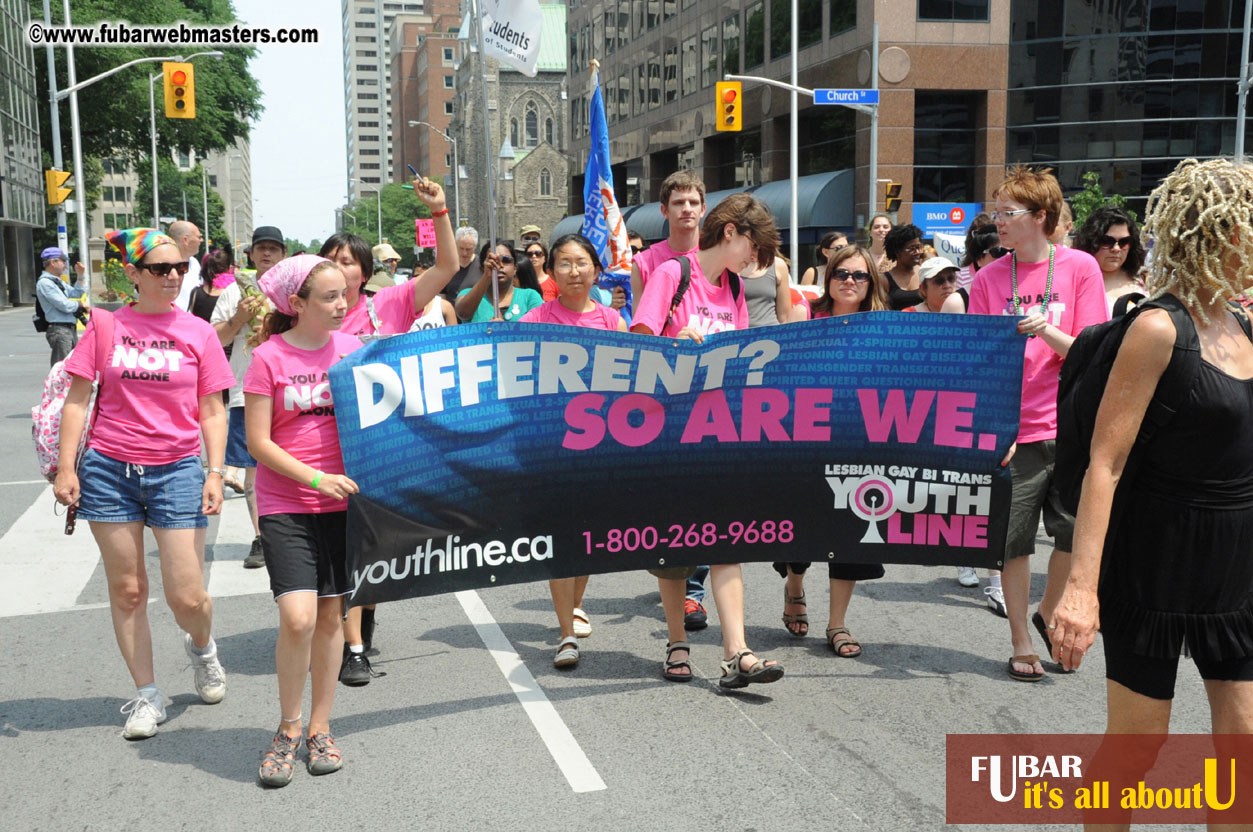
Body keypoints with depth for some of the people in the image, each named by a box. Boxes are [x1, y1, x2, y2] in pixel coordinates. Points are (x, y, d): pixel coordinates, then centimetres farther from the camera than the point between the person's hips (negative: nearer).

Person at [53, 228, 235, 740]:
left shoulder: (198, 332, 3)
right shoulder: (107, 326, 3)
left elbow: (212, 412, 5)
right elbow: (77, 400, 5)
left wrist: (215, 473, -4)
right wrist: (66, 467, -1)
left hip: (176, 470, -1)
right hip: (109, 470, 1)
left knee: (187, 596, -4)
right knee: (126, 590, 8)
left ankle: (202, 646, 31)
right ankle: (147, 696, 22)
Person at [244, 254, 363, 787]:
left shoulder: (351, 348, 5)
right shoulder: (268, 358, -6)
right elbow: (257, 442, -8)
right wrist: (315, 479, -15)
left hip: (342, 501, 4)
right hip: (285, 506, -3)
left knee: (331, 613, 8)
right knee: (298, 618, -14)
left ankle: (319, 728, 23)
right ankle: (288, 728, 9)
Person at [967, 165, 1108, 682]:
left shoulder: (1080, 267, 0)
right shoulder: (988, 278, 2)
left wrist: (1046, 331, -21)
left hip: (1070, 427, 0)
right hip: (1014, 432, 0)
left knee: (1076, 533, 3)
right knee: (1015, 541, 3)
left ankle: (1049, 612, 31)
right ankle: (1022, 644, 19)